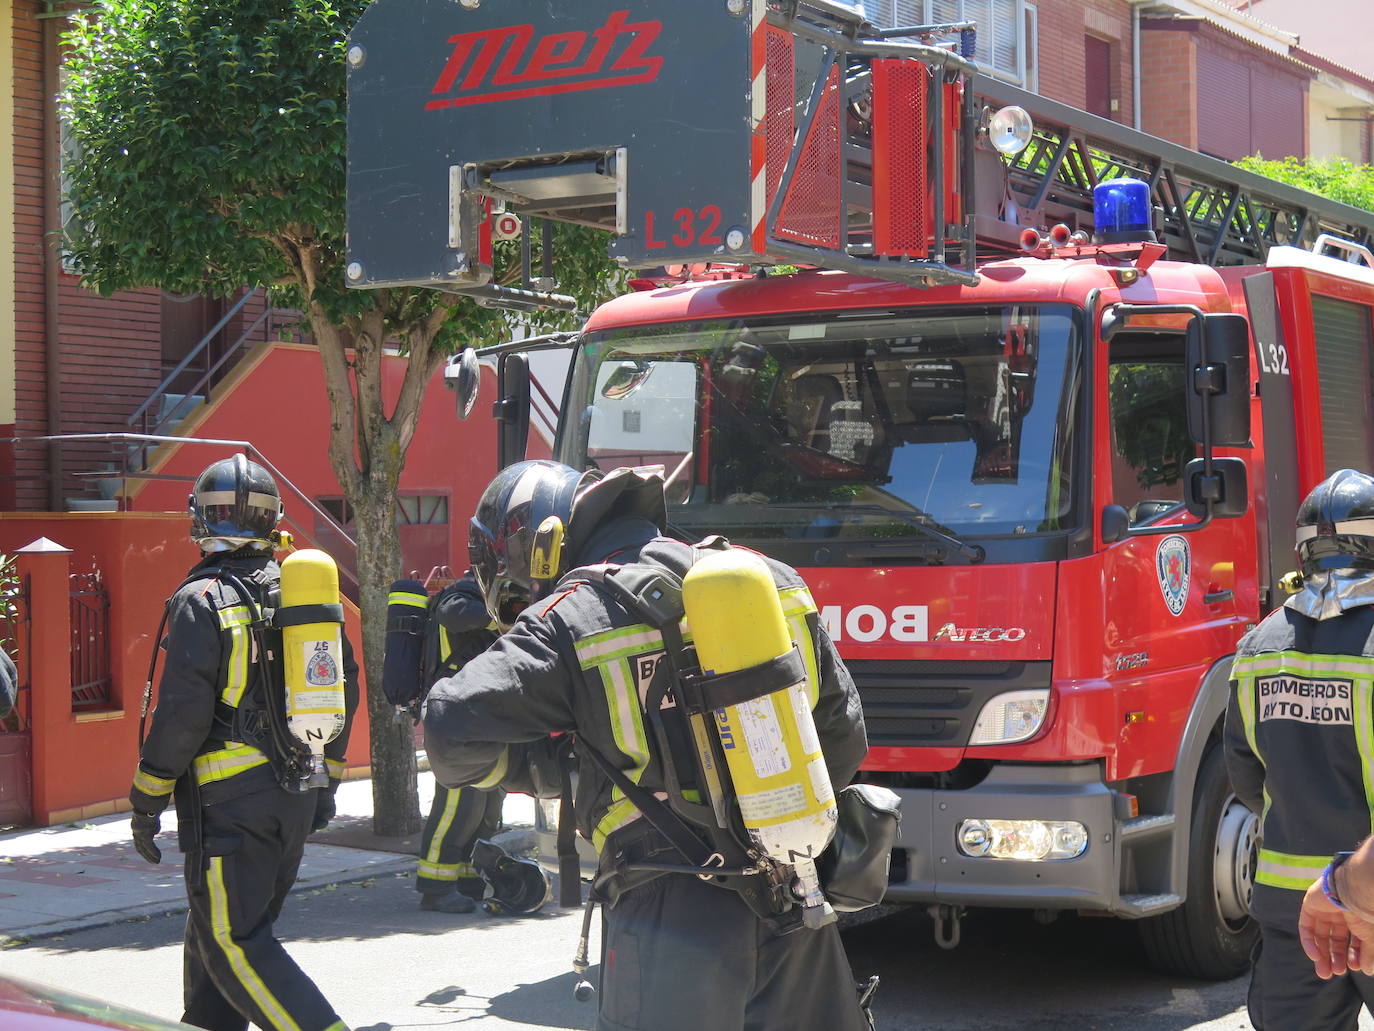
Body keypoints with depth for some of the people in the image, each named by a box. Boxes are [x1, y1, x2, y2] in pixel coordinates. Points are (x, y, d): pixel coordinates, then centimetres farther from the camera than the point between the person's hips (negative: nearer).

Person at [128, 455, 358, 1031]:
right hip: (297, 798, 7)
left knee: (233, 942, -3)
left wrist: (147, 801, -6)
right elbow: (344, 689, 13)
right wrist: (327, 778, 23)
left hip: (231, 800, -7)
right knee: (214, 926, 20)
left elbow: (182, 712, -16)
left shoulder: (203, 600, -13)